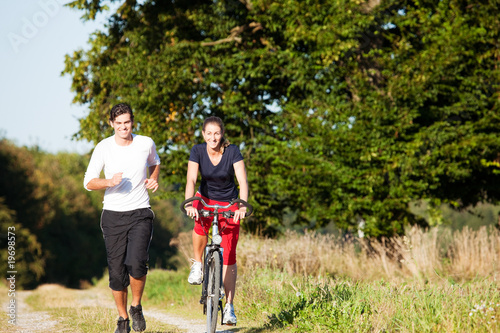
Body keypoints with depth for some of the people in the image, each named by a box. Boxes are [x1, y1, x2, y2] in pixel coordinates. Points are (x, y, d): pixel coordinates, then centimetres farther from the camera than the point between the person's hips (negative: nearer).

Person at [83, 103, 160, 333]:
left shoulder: (146, 144, 0)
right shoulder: (104, 148, -3)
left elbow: (155, 163, 23)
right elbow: (88, 182, -3)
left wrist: (154, 179, 3)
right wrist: (109, 182, -22)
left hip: (140, 214, 0)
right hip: (113, 215, 1)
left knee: (137, 263, -21)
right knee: (117, 272, 1)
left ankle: (136, 307, 5)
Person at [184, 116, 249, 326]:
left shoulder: (232, 151, -19)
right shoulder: (198, 151, -15)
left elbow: (243, 181, -27)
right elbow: (191, 180, -25)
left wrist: (243, 206, -44)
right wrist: (189, 204, -43)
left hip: (229, 204, -1)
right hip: (205, 198, 1)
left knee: (229, 256, -6)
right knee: (200, 224, -36)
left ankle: (229, 306, 1)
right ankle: (197, 265, -10)